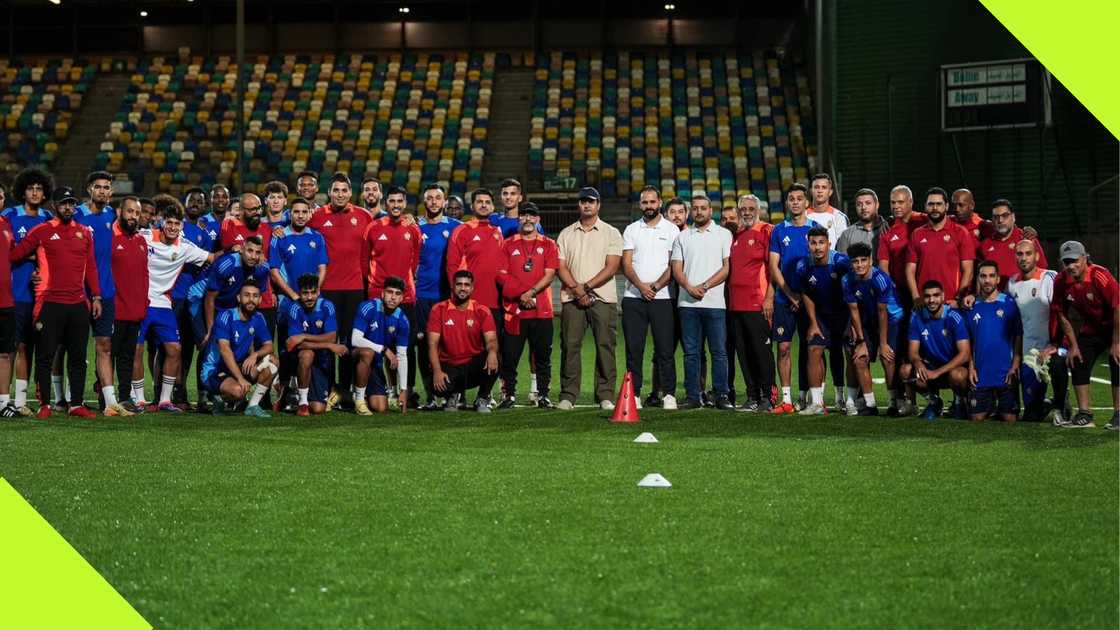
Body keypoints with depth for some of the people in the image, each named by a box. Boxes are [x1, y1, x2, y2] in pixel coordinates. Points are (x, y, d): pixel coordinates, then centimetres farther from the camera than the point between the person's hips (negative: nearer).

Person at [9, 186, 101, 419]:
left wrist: (95, 296, 8)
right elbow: (14, 255, 4)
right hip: (50, 304, -4)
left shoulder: (84, 232, 12)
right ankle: (45, 405, 7)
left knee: (78, 358, 7)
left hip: (79, 304, 4)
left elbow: (91, 267, 13)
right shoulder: (41, 231, 1)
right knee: (45, 357, 0)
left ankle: (76, 404, 13)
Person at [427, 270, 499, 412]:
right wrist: (437, 371, -22)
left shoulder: (482, 311, -1)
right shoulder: (439, 310, -3)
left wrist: (492, 352, -38)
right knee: (439, 385, -33)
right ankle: (454, 394, 9)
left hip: (474, 366, 1)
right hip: (449, 367, 0)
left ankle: (482, 400, -4)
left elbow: (491, 340, -12)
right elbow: (433, 344, -7)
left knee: (492, 362, -32)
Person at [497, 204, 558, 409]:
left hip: (542, 310, 0)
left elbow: (549, 275, 0)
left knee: (542, 356, 3)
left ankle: (543, 396, 10)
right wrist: (521, 295, -9)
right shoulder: (508, 244, 10)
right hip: (514, 309, 0)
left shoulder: (549, 245, 9)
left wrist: (530, 292, -13)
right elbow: (502, 276, 3)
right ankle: (509, 395, 7)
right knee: (509, 355, -1)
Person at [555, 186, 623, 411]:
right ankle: (568, 396, 1)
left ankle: (605, 396, -1)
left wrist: (586, 287, -11)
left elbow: (612, 267, -3)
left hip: (603, 298, -2)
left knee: (605, 346, -4)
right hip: (572, 299, 2)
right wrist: (577, 290, -10)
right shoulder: (566, 234, 14)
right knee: (570, 346, -2)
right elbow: (561, 267, 5)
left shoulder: (611, 233, 8)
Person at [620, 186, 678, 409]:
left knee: (665, 349, -3)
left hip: (661, 297, -2)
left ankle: (669, 394, 1)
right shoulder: (631, 230, 12)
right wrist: (640, 286, -12)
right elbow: (626, 265, 4)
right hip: (633, 298, 2)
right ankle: (634, 394, 5)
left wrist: (655, 286, -12)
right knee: (633, 349, 1)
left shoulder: (671, 229, 6)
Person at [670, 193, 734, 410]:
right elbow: (677, 269, 8)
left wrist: (704, 286, -10)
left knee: (719, 351, -3)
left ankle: (721, 396, -1)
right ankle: (692, 397, 7)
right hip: (688, 303, 3)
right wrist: (690, 288, -10)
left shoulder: (723, 235, 7)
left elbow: (728, 267, -2)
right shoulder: (682, 237, 15)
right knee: (691, 352, 3)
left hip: (715, 303, -2)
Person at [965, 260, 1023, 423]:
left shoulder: (1009, 303, -1)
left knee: (1010, 419, -3)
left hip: (1006, 373, -2)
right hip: (981, 375, 2)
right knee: (977, 418, 1)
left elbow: (1019, 337, -2)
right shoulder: (973, 306, 7)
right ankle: (991, 409, 26)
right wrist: (971, 366, -1)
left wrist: (1015, 366, -10)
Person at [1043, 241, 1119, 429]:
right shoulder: (1061, 281, -12)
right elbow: (1062, 315, -1)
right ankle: (1084, 415, 2)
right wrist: (1073, 346, -1)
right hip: (1091, 329, 6)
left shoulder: (1100, 276, -30)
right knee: (1078, 363, -2)